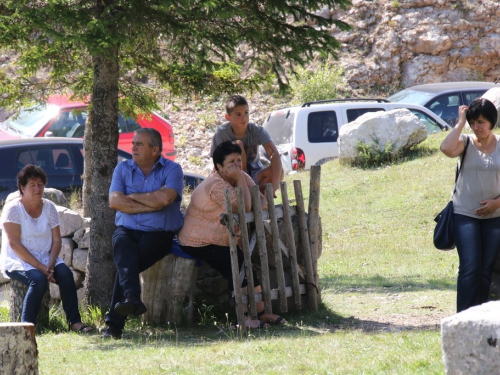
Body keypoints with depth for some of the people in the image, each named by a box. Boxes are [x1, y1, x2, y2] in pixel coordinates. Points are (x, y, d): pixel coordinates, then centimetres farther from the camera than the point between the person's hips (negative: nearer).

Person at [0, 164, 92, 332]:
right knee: (38, 279, -33)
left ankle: (75, 321, -21)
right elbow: (14, 244, -17)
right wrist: (40, 267, -23)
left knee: (65, 273, -23)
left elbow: (57, 240, 2)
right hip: (17, 261, -5)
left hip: (44, 258, 5)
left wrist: (50, 263, -17)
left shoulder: (49, 207, 5)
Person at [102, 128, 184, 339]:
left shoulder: (172, 170, 2)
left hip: (158, 234, -3)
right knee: (123, 246, -34)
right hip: (127, 229, 3)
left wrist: (132, 197, -4)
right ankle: (132, 298, -55)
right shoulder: (123, 169, 12)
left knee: (125, 261, -28)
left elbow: (164, 199, -17)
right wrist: (150, 205, -8)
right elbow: (114, 201, -3)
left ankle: (114, 323, -32)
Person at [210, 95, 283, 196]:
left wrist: (275, 184, -44)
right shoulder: (221, 133, -16)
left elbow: (274, 154, -28)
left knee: (279, 171, -30)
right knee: (238, 144, -27)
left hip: (255, 177, 1)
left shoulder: (257, 131, -15)